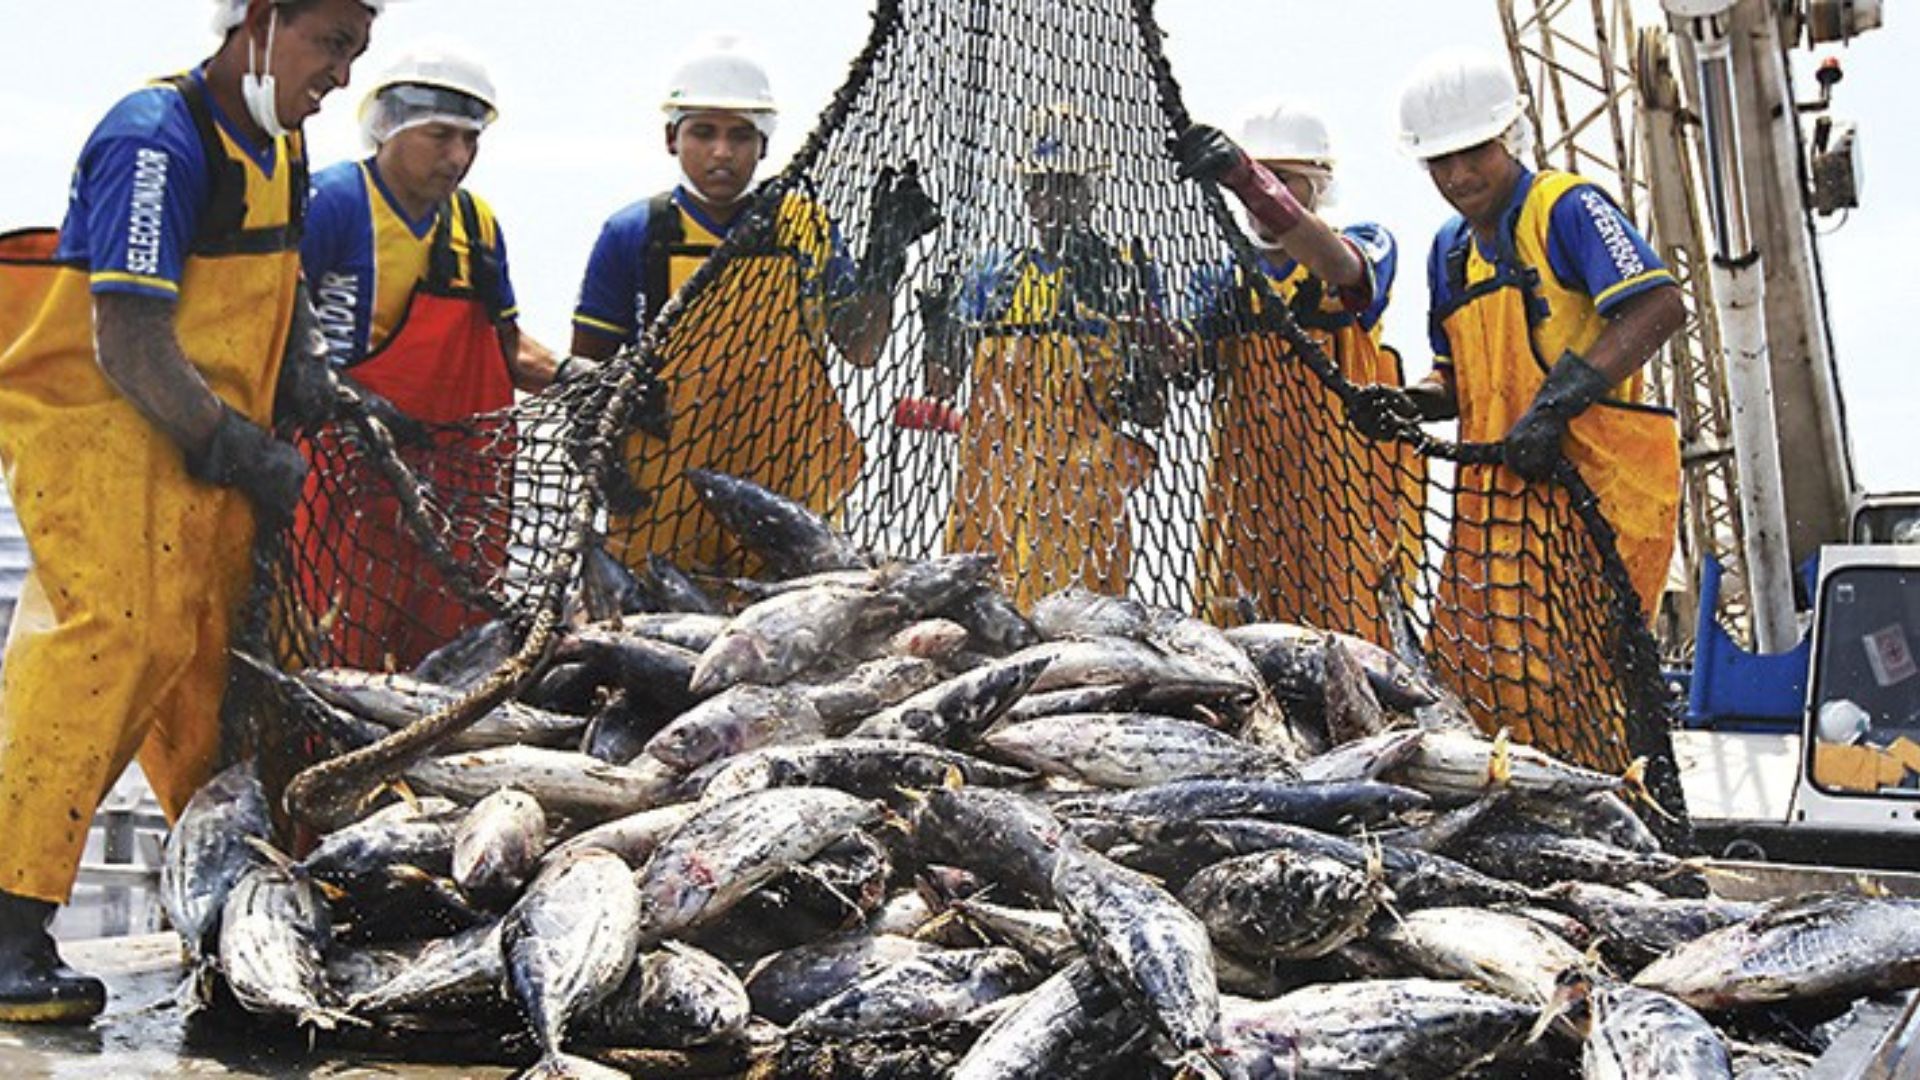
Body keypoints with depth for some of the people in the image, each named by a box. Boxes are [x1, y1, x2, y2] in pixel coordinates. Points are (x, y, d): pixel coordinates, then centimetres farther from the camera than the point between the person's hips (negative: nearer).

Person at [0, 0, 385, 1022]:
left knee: (206, 650, 8)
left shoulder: (279, 150, 12)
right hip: (92, 417, -8)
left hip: (202, 442, 8)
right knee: (114, 633, -20)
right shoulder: (157, 141, -17)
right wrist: (252, 458, -15)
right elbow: (130, 350, -21)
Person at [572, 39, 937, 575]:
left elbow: (860, 349, 5)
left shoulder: (807, 227, 8)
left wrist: (883, 259, -7)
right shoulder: (632, 234, 2)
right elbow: (586, 366, 7)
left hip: (783, 484, 2)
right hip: (662, 496, -1)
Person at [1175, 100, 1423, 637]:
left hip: (1342, 502, -3)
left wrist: (1245, 178, -38)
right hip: (1248, 493, 4)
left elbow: (1340, 265, -23)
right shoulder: (1227, 275, 16)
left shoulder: (1367, 247, 3)